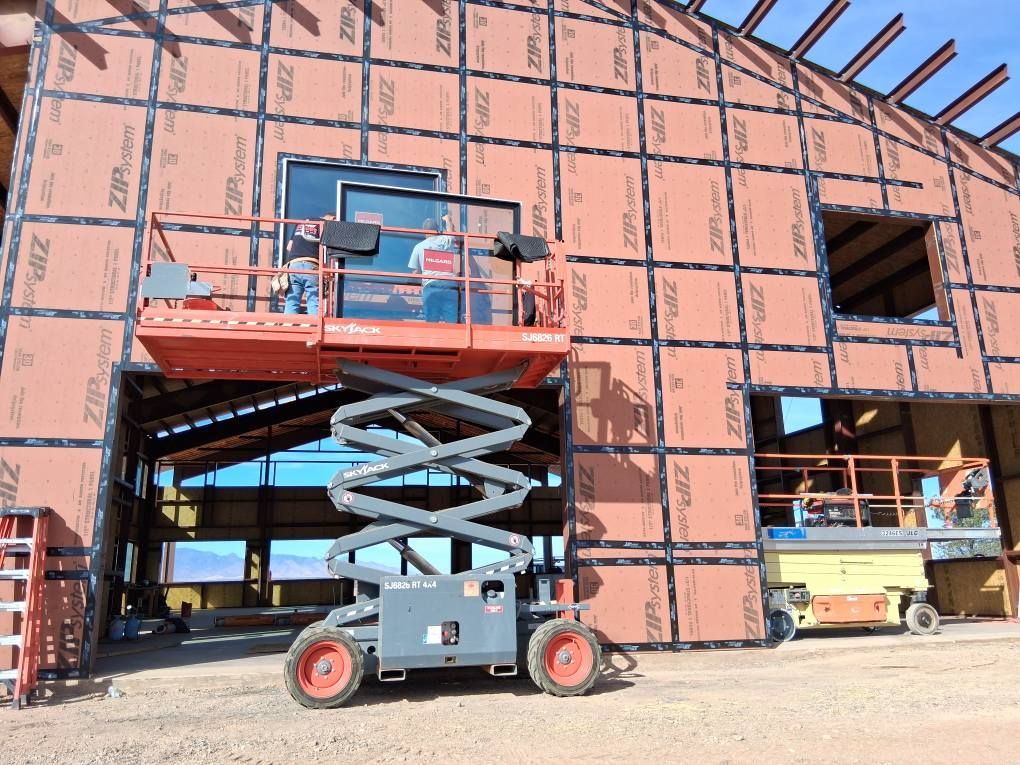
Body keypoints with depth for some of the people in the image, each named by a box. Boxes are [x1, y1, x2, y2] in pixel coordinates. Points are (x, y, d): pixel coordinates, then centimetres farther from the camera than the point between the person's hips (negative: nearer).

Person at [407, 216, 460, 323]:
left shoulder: (420, 246, 12)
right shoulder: (448, 240, 14)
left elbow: (415, 272, 10)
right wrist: (446, 220, 56)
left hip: (431, 287, 0)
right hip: (450, 287, 1)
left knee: (432, 322, -2)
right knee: (451, 323, -5)